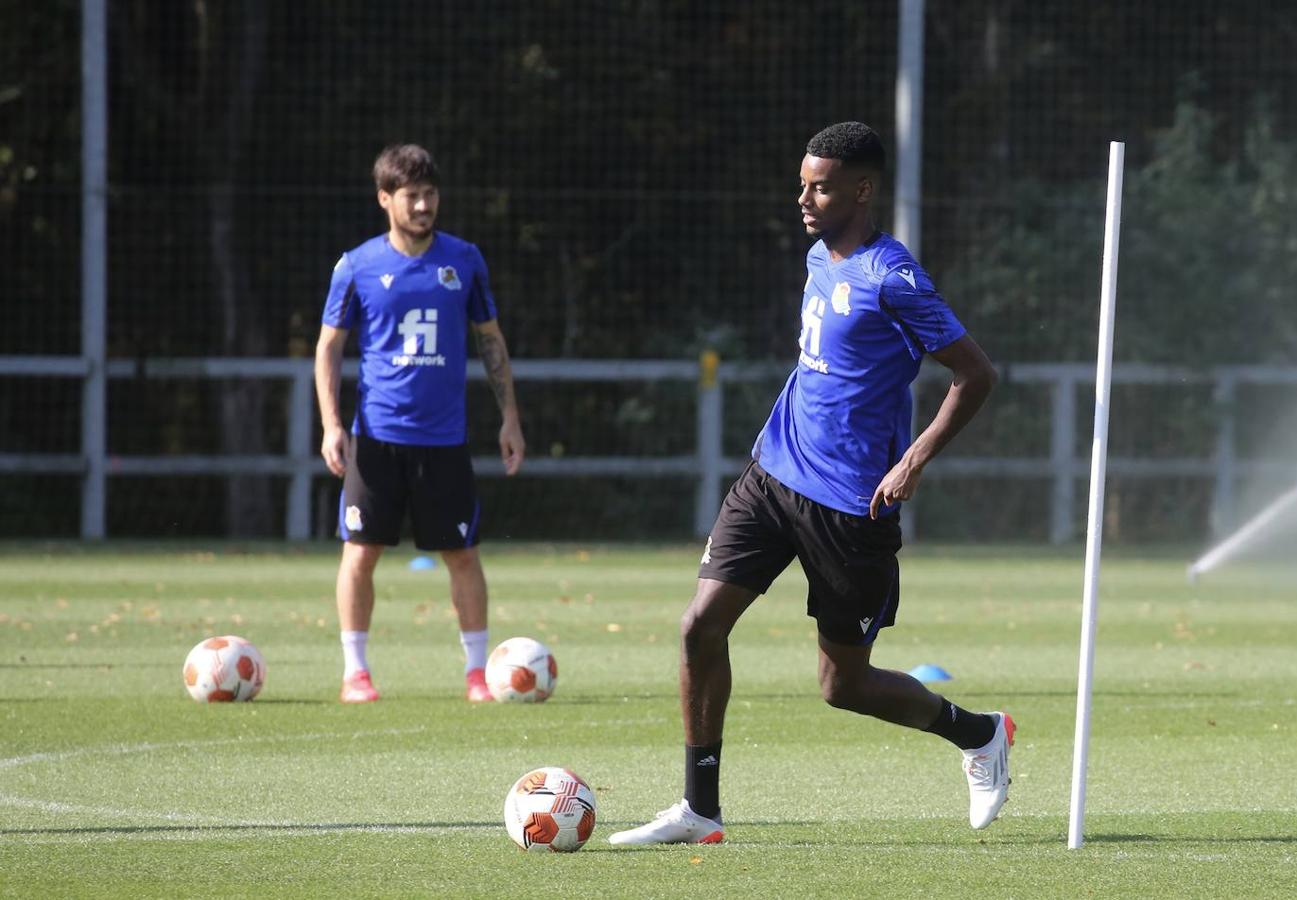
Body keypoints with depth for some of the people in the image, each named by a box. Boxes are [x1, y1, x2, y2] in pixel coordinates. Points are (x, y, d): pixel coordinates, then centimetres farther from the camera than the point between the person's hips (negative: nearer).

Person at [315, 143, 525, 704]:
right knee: (360, 552, -3)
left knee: (462, 554, 2)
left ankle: (478, 670, 10)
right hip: (376, 436, -1)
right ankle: (354, 672, 7)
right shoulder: (358, 267, -1)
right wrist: (331, 425, -5)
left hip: (444, 438, 1)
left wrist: (509, 417, 8)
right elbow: (329, 347, 4)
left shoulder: (463, 261, 4)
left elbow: (491, 340, 13)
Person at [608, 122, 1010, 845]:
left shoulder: (892, 278, -15)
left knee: (845, 683, 3)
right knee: (702, 624, -7)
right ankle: (700, 811, 1)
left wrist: (916, 460, -21)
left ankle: (980, 735, 29)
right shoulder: (820, 259, 10)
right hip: (774, 475, 7)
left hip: (850, 503, -7)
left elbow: (976, 374, -15)